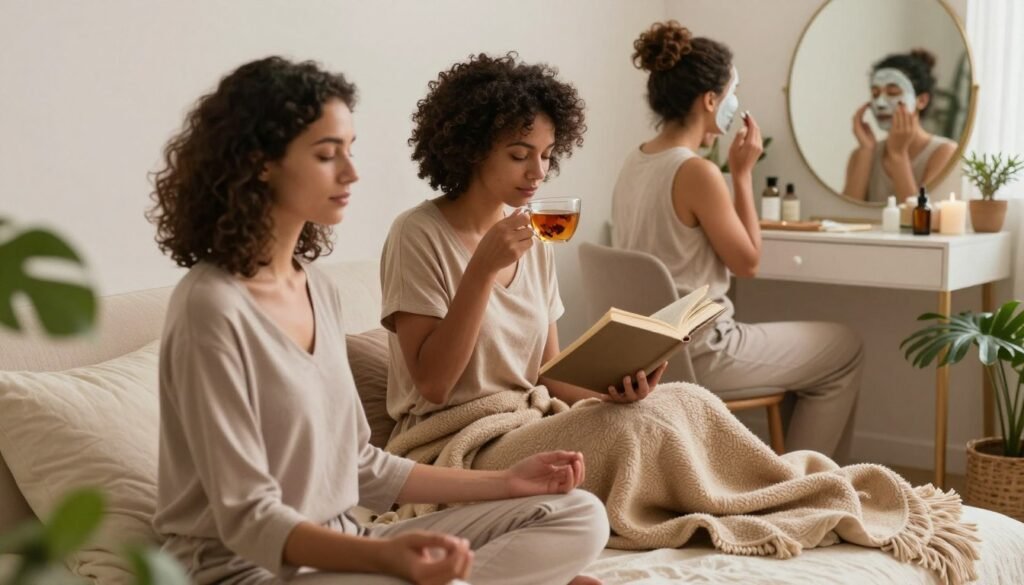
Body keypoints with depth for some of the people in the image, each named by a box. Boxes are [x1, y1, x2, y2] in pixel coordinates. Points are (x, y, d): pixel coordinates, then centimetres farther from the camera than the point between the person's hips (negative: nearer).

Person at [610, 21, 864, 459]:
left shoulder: (634, 163, 4)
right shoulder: (697, 172, -22)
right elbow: (747, 262, -10)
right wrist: (743, 173, -6)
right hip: (697, 354, -9)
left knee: (812, 341, 30)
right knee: (845, 349, 13)